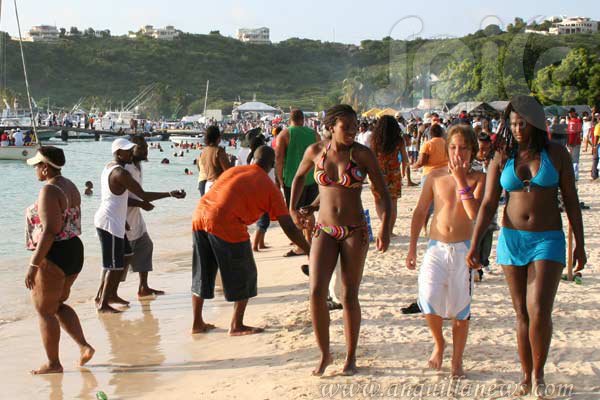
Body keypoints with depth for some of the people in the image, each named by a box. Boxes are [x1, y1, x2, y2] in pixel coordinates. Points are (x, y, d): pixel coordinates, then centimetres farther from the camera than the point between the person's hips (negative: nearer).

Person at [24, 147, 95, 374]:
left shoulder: (49, 190, -19)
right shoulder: (70, 187, 11)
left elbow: (50, 230, -25)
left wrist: (34, 264, -23)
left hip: (54, 256, -10)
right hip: (74, 252, 10)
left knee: (44, 310, 5)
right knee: (58, 304, 22)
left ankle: (53, 364, 14)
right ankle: (84, 346, 13)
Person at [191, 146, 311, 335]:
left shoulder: (233, 170, 22)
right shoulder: (269, 187, 6)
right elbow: (289, 228, 4)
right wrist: (309, 251, 11)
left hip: (199, 216, 6)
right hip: (227, 226, -6)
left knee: (202, 275, 20)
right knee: (244, 276, 13)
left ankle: (197, 323, 29)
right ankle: (236, 326, 17)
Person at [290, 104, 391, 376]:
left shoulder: (362, 154, -8)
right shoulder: (315, 151, -1)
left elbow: (382, 193, -8)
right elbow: (299, 176, 20)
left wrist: (385, 228, -20)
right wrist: (292, 209, 15)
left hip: (355, 232, -2)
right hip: (325, 231, 2)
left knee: (349, 296, 4)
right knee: (317, 292, -10)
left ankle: (351, 357, 21)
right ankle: (324, 353, 9)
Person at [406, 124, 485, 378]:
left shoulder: (478, 179, -3)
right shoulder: (436, 178, 3)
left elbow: (475, 214, -19)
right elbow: (420, 212, 9)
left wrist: (461, 179, -19)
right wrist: (412, 247, 7)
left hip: (463, 250, -1)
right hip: (436, 247, 1)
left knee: (461, 309, 4)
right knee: (429, 298, -16)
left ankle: (457, 360, 22)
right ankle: (438, 343, 13)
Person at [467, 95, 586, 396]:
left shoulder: (556, 154, 0)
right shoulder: (502, 158, 3)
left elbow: (571, 201, 4)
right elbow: (488, 205, 2)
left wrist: (579, 244, 2)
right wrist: (474, 245, -6)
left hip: (548, 239, -2)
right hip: (512, 239, 2)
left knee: (539, 310, -15)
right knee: (522, 313, 7)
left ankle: (538, 373, 7)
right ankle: (526, 377, 18)